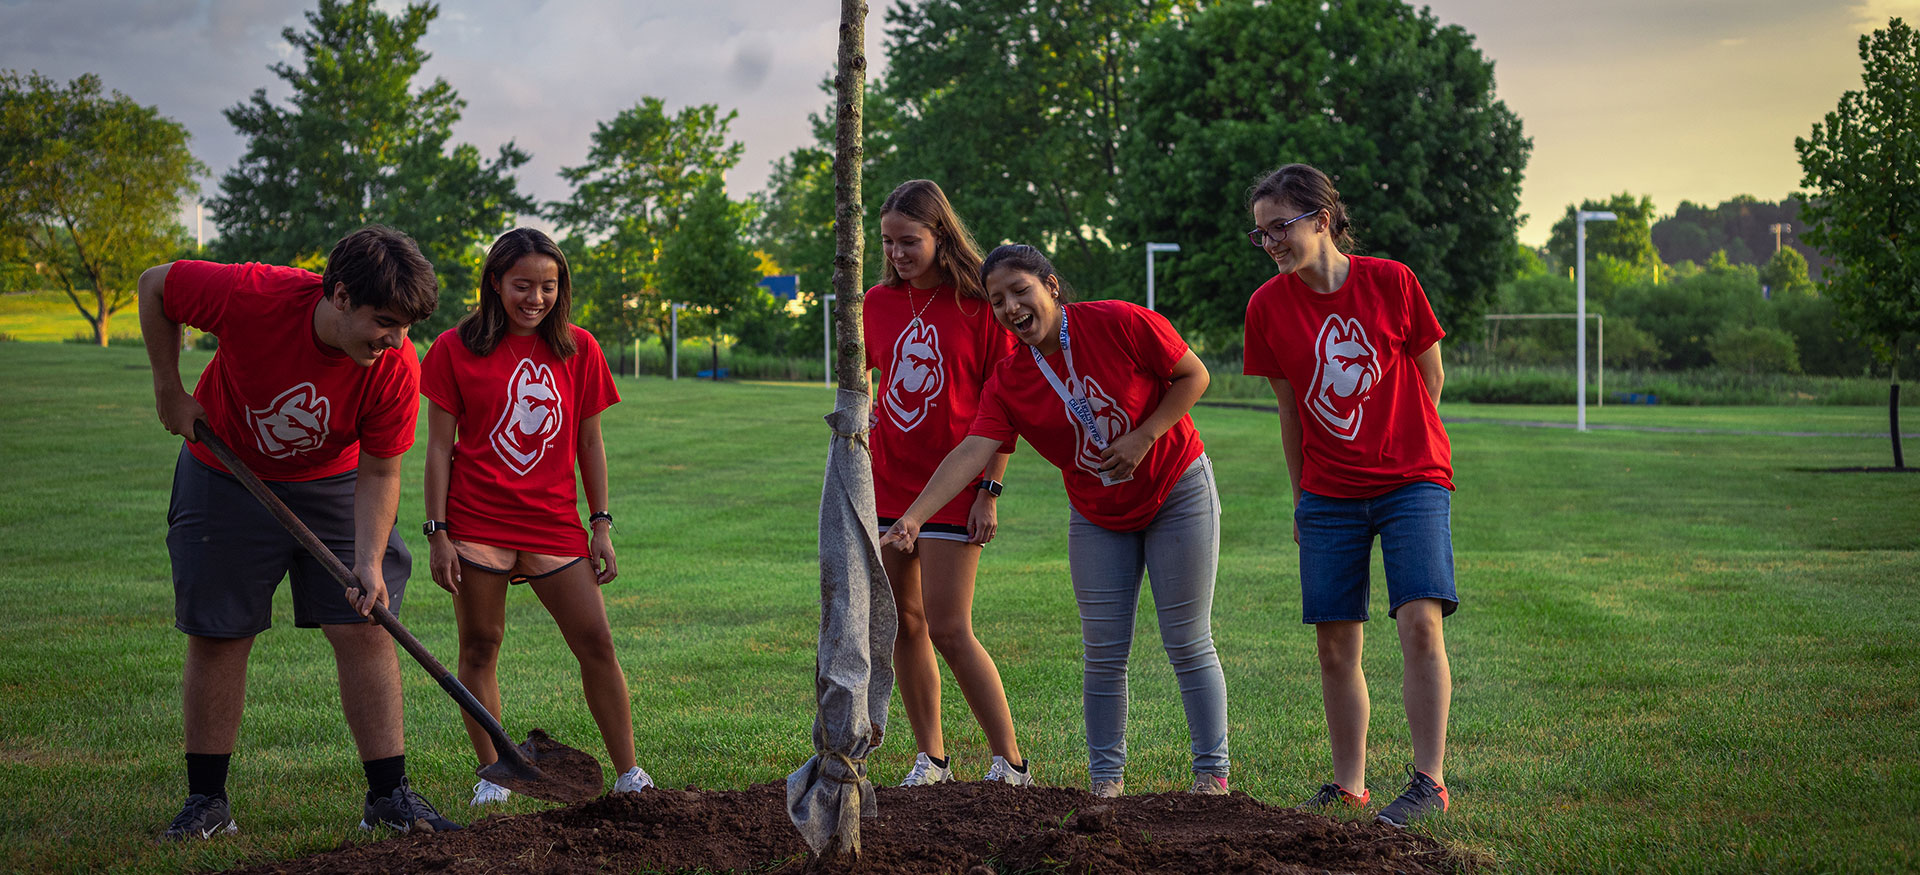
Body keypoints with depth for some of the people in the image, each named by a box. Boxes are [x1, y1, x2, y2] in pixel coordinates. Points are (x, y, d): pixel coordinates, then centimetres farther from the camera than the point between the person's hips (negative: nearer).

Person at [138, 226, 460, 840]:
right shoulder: (252, 296, -32)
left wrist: (369, 563, -27)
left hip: (331, 484, 1)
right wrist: (169, 390, -10)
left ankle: (388, 796, 1)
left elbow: (379, 472, -15)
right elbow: (155, 286, -13)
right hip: (226, 477, -1)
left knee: (366, 629, -6)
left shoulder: (396, 367, -25)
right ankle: (206, 801, 12)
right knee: (217, 638, 1)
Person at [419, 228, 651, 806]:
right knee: (479, 648, 2)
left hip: (554, 522, 2)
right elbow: (439, 447, 0)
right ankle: (492, 775, 14)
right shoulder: (456, 349, 0)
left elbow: (590, 442, 10)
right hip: (477, 524, -1)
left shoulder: (578, 349, 6)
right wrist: (437, 534, -5)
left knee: (596, 642, -3)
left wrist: (601, 525, 5)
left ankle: (629, 774, 4)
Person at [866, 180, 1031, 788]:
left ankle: (1009, 763, 1)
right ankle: (931, 759, 18)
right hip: (886, 483, 5)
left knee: (948, 630, -10)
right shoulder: (878, 303, 6)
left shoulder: (979, 303, -8)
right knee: (903, 625, 7)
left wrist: (989, 491, -12)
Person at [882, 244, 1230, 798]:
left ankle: (1212, 773, 10)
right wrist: (914, 516, -31)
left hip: (1178, 491, -3)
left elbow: (1193, 376, -11)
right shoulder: (1007, 382, -8)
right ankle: (1106, 778, 13)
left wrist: (1142, 438, -20)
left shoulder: (1120, 322, -18)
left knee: (1189, 644, -1)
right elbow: (972, 451, -19)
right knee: (1103, 653, 2)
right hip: (1098, 517, 3)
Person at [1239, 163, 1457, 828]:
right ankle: (1349, 787, 15)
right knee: (1336, 643, 3)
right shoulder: (1268, 307, -1)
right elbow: (1290, 411, 8)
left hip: (1412, 482, -3)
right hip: (1328, 495, 3)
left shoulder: (1390, 281, -8)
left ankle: (1428, 782, -10)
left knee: (1420, 623, -16)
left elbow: (1429, 379, 4)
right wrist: (1302, 500, 13)